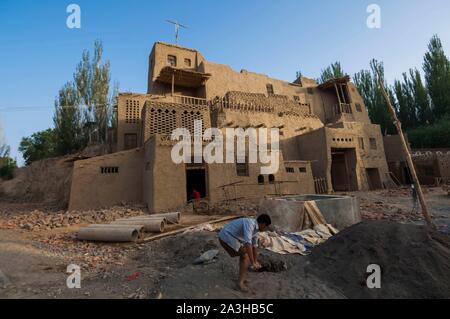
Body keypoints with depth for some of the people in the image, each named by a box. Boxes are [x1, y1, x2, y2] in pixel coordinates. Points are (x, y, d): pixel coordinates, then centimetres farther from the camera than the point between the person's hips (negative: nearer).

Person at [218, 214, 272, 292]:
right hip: (226, 237, -10)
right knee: (245, 257, -5)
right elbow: (248, 244, -33)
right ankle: (240, 282, 4)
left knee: (244, 255, 19)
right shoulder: (250, 224, -23)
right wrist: (253, 263, -27)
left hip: (230, 237, 10)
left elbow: (254, 246, 21)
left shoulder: (255, 228, 9)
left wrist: (256, 262, 31)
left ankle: (242, 279, 28)